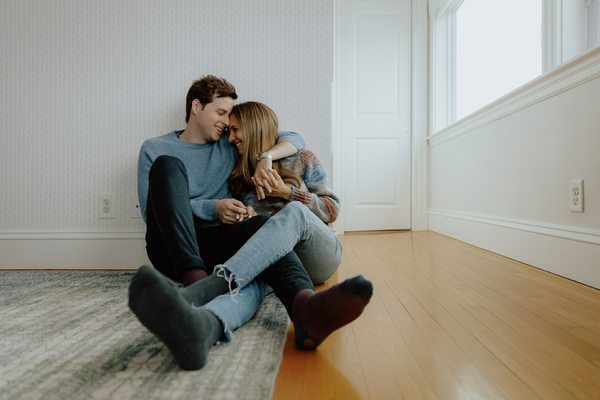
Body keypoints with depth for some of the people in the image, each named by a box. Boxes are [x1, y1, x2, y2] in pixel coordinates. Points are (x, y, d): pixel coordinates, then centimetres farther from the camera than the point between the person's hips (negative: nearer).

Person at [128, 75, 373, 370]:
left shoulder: (230, 144, 20)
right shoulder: (155, 149, 13)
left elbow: (293, 139, 17)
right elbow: (152, 210, 1)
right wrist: (212, 208, -12)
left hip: (218, 242, 2)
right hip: (171, 245, -1)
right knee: (166, 165, -24)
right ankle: (196, 279, -43)